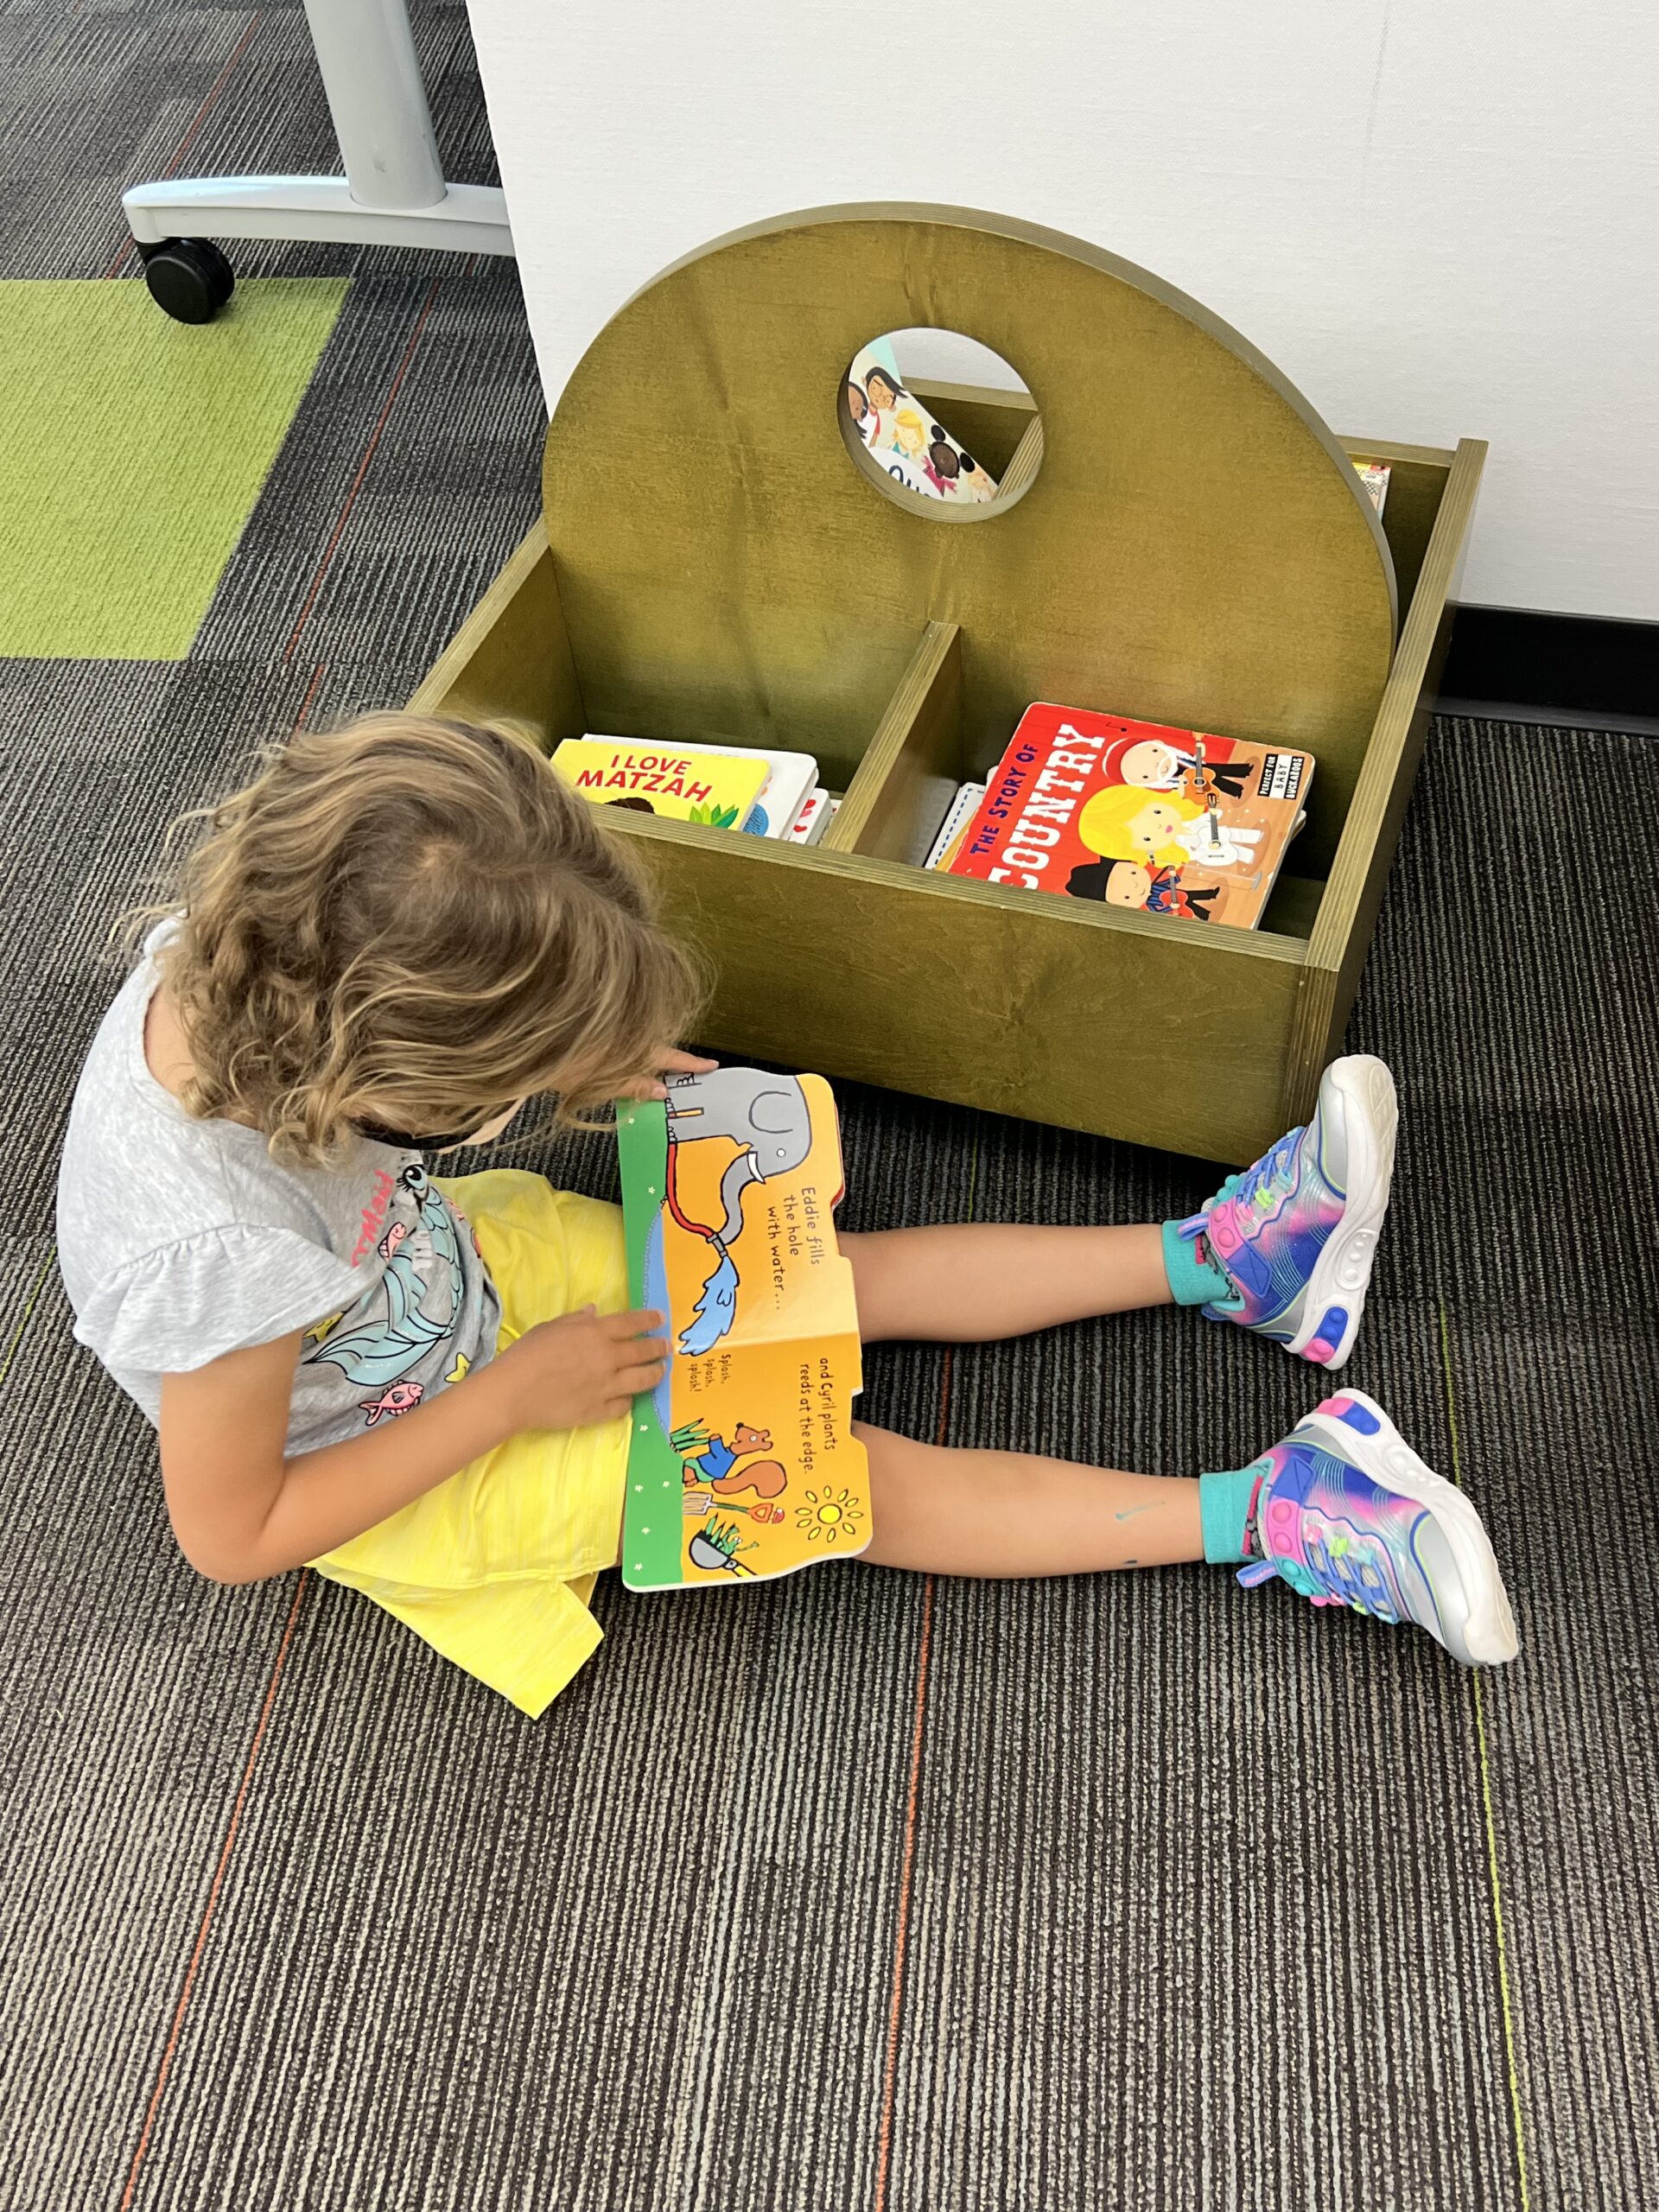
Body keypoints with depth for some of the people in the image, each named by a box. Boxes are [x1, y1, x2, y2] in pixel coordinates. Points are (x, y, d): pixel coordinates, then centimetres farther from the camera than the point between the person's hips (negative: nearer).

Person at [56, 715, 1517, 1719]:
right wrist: (513, 1396, -23)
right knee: (846, 1478, -12)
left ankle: (1220, 1254, 11)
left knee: (833, 1267, 3)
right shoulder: (213, 1251, -42)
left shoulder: (238, 953, -23)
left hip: (447, 1260, 7)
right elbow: (232, 1534, -26)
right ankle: (1266, 1520, -6)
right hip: (405, 1476, -6)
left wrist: (568, 1071, -10)